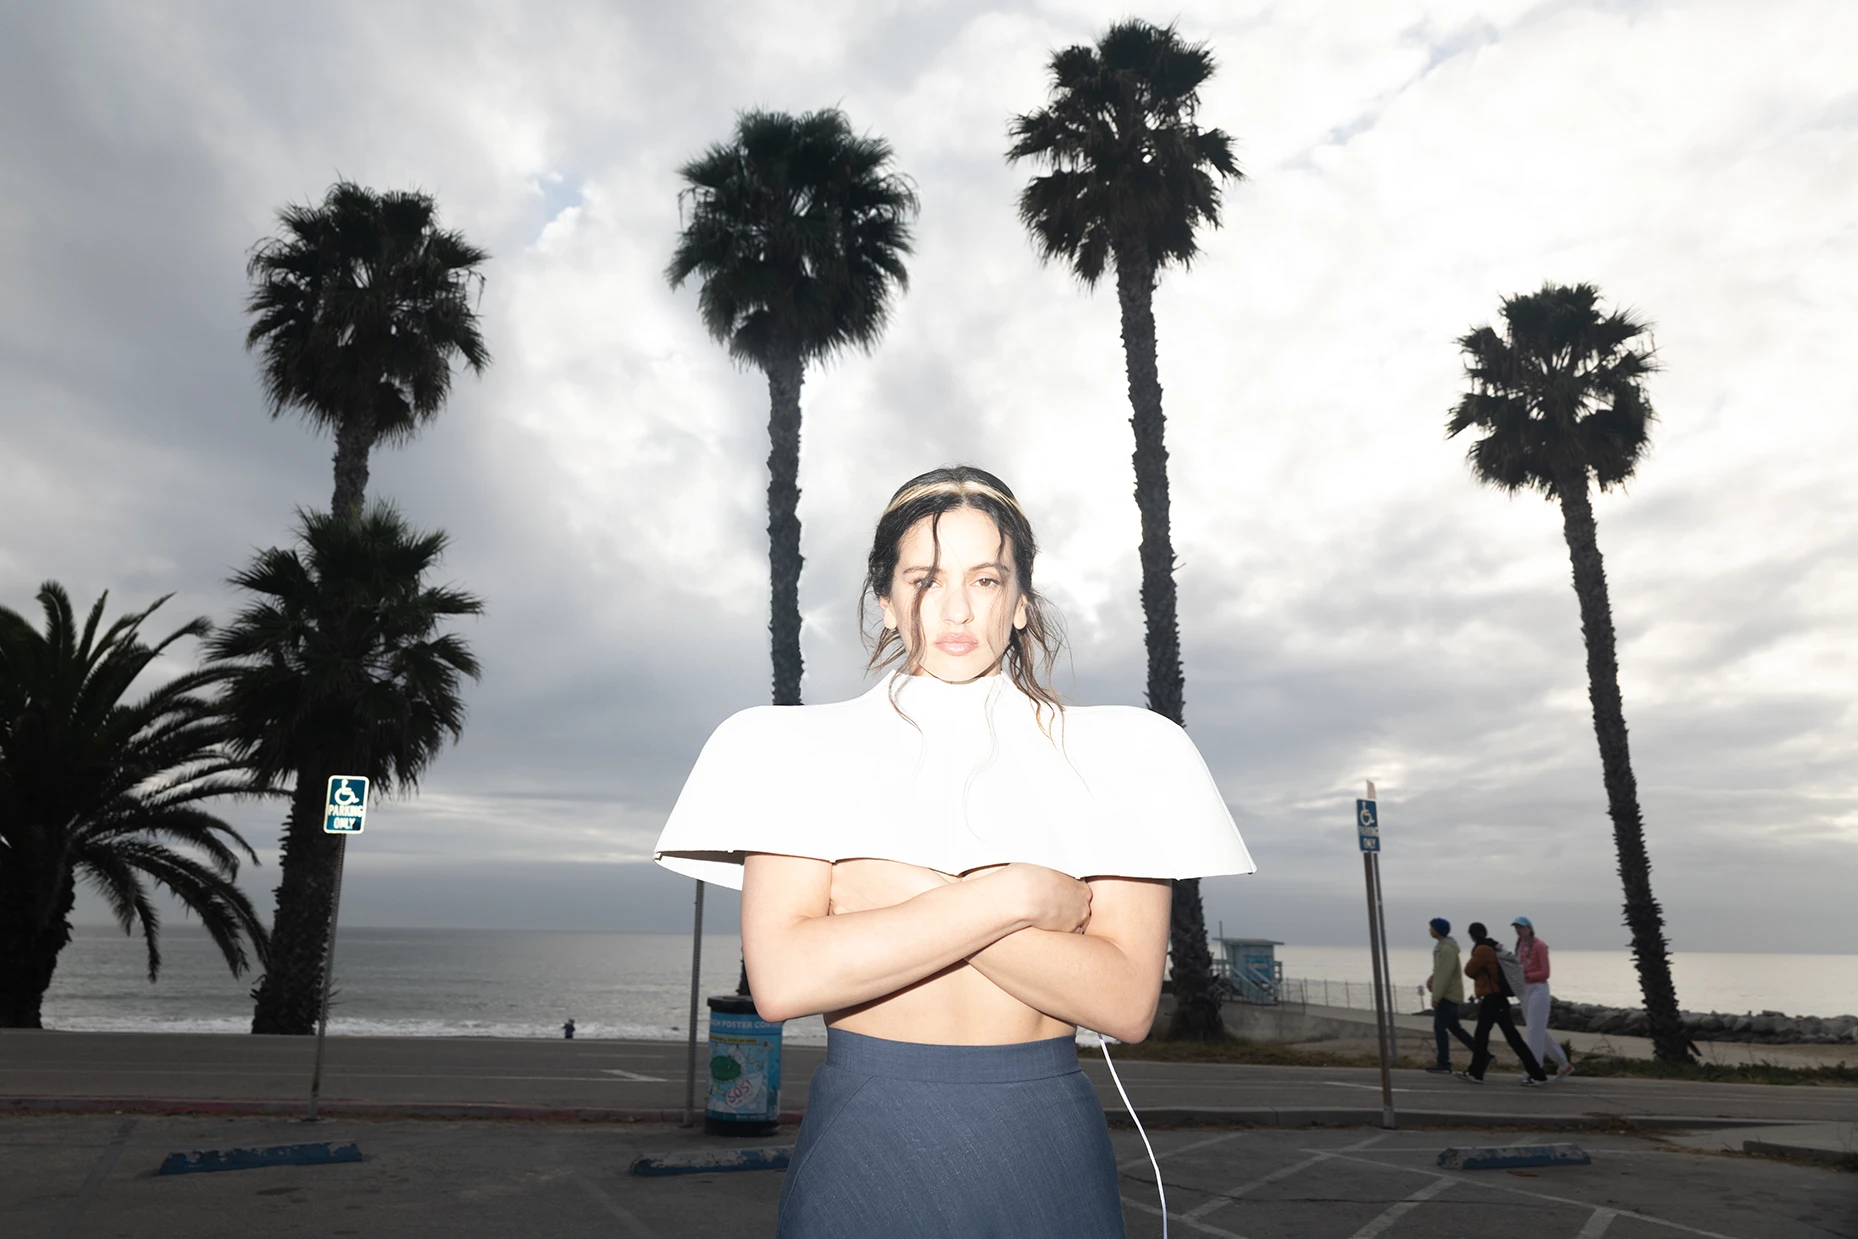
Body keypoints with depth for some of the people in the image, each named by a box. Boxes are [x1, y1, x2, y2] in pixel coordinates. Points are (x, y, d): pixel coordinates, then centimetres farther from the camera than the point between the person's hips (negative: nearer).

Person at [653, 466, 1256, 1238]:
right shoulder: (806, 750, -2)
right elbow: (782, 979, -15)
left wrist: (888, 893, -17)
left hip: (1042, 1153, 1)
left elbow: (1126, 1001, -11)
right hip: (862, 1145, 0)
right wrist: (1014, 895, -17)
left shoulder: (1113, 756, -1)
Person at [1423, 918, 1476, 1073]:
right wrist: (1432, 978, 5)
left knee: (1439, 1027, -6)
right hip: (1450, 994, 10)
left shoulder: (1447, 949, -21)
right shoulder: (1442, 945, 11)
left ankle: (1444, 1064, -1)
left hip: (1448, 994, -10)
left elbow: (1445, 975, -23)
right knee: (1454, 1027, 16)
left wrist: (1436, 997, -21)